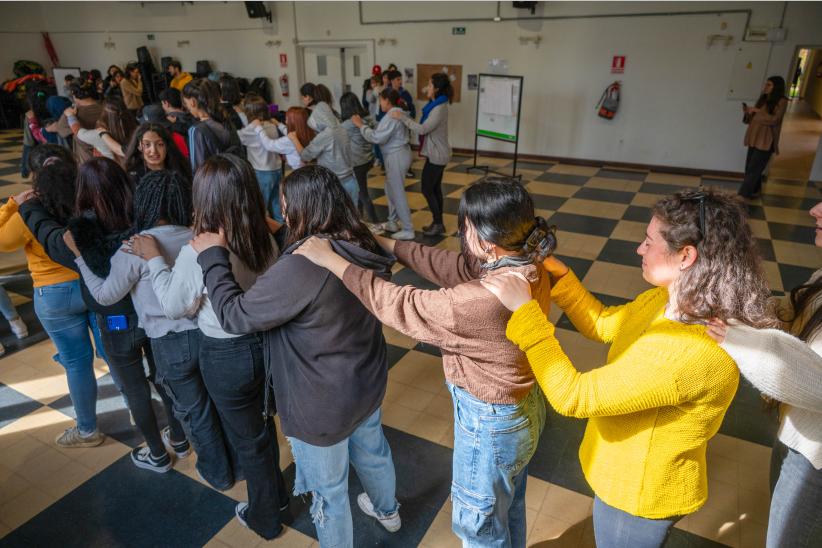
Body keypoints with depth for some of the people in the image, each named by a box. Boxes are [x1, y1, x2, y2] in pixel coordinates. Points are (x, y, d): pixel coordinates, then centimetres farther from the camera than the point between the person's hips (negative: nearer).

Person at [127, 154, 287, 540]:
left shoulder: (196, 252, -24)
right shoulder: (266, 241, -9)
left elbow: (173, 307, -9)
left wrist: (154, 259, 2)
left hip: (226, 356, -5)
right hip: (264, 343, 5)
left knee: (247, 438, 16)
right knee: (261, 424, 28)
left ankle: (265, 518, 40)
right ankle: (275, 494, 51)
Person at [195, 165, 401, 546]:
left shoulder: (300, 267, -34)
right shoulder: (361, 246, -9)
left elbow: (234, 315, -22)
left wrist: (212, 255, -11)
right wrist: (279, 234, 11)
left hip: (323, 404, -8)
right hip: (368, 383, 9)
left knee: (328, 491, 19)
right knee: (372, 451, 35)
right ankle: (387, 511, 64)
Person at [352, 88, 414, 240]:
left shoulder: (391, 117, -20)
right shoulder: (398, 113, 14)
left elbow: (377, 137, -26)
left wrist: (361, 125, -16)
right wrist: (365, 124, 6)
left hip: (396, 156, -11)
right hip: (397, 155, 11)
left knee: (398, 192, -5)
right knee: (391, 189, 20)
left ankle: (408, 230, 1)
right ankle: (392, 223, 31)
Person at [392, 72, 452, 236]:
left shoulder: (439, 108, -21)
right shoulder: (436, 105, 10)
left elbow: (423, 129, -27)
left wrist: (402, 117, -24)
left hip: (437, 155, -10)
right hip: (437, 154, 10)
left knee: (427, 189, -2)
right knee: (435, 189, 13)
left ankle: (438, 224, 8)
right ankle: (438, 223, 21)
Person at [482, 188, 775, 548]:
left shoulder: (694, 353, -39)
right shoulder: (664, 302, -10)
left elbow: (572, 396, -36)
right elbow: (601, 324, 7)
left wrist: (524, 309, -33)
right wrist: (557, 274, -6)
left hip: (641, 492, -8)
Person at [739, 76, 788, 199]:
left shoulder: (781, 102, -8)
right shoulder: (763, 99, 13)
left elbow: (774, 120, -19)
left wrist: (757, 111, -20)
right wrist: (748, 112, -2)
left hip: (766, 141, -7)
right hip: (754, 138, 7)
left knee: (754, 169, -7)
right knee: (750, 167, 10)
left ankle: (744, 194, -4)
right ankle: (754, 191, 24)